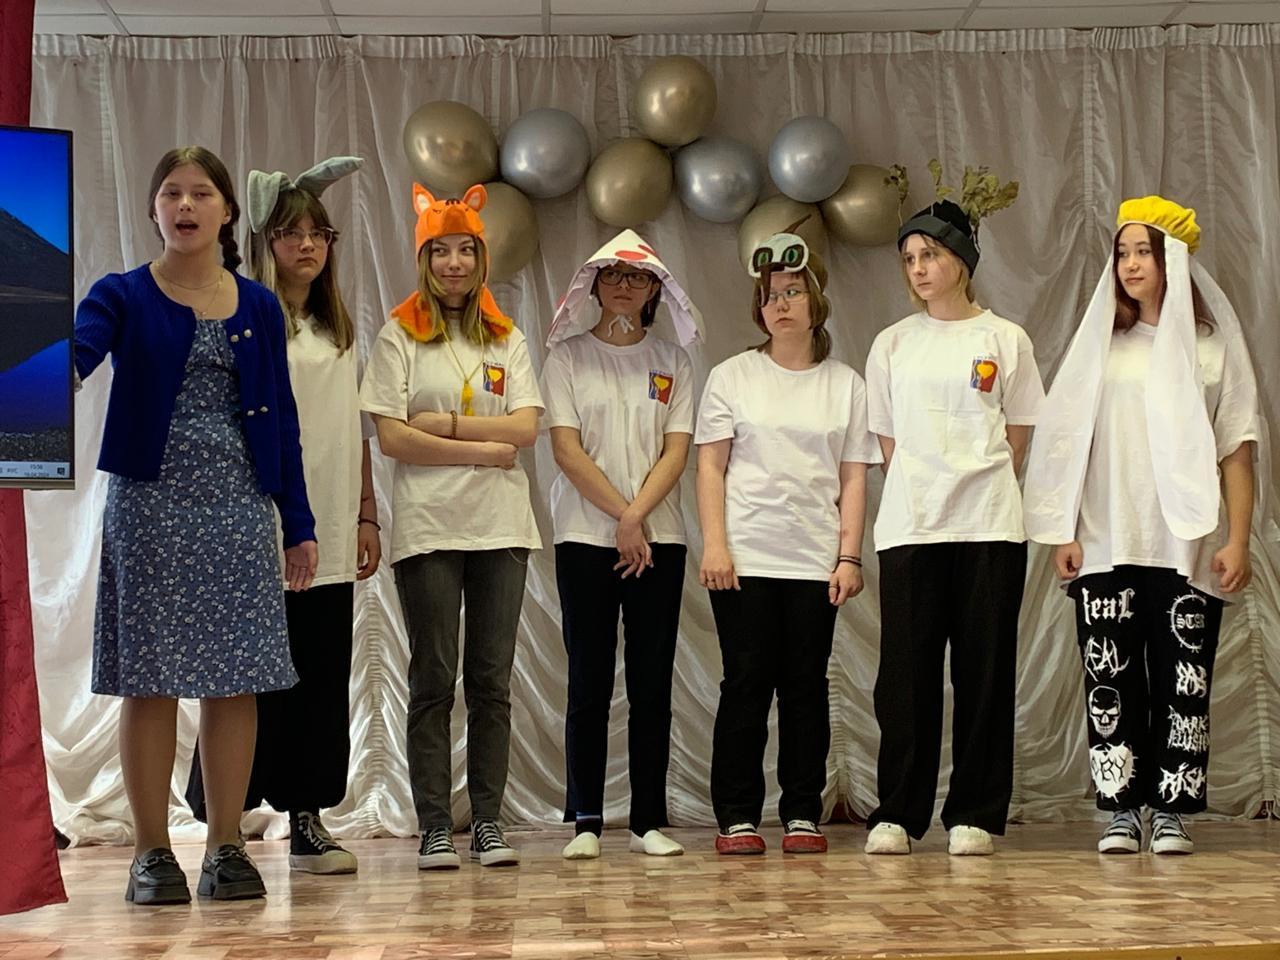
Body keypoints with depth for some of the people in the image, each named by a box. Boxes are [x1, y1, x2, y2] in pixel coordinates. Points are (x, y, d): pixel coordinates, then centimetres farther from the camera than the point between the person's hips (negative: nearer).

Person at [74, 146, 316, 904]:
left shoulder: (259, 307, 9)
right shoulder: (124, 296, 3)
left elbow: (280, 420, 10)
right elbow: (71, 357, -16)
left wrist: (299, 525, 7)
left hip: (239, 507, 2)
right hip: (150, 506, -2)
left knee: (236, 678, 3)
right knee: (150, 681, 1)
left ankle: (227, 847, 13)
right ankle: (152, 853, 11)